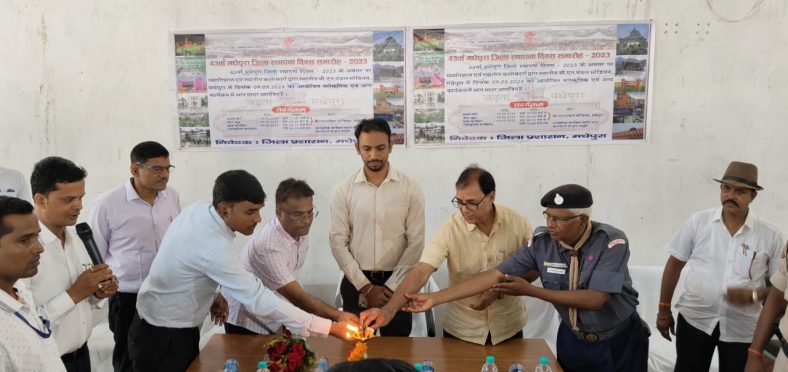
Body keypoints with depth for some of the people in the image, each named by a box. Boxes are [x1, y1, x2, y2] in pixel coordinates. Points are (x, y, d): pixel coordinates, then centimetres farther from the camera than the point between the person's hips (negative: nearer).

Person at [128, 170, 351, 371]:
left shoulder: (200, 209, -8)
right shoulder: (215, 248, -34)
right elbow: (258, 300, -36)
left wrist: (213, 293, 4)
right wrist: (331, 328, -35)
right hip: (163, 337, -8)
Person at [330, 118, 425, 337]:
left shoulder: (411, 188, -4)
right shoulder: (343, 190, -2)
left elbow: (416, 243, -5)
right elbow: (338, 243, -4)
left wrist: (391, 286, -10)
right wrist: (365, 287, -10)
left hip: (396, 283, 0)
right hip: (356, 283, 1)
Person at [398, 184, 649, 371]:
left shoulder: (612, 243, -23)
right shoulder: (541, 242, -15)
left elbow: (594, 299, -28)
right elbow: (493, 275, -17)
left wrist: (530, 291, -30)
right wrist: (435, 298, -23)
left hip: (619, 341, -2)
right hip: (572, 338, 3)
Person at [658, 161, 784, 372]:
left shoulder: (770, 236, -3)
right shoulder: (698, 222, -3)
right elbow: (674, 265, 3)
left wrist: (754, 295, -19)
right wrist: (664, 310, 3)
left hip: (742, 328, 0)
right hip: (694, 319, 0)